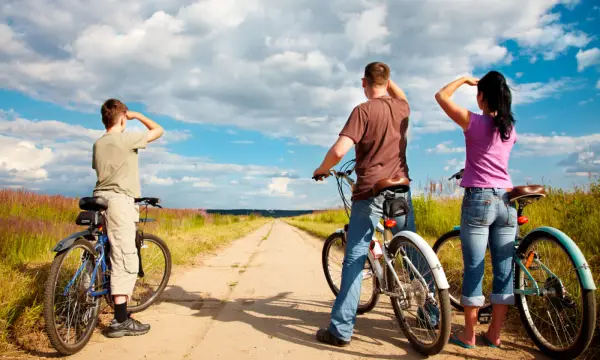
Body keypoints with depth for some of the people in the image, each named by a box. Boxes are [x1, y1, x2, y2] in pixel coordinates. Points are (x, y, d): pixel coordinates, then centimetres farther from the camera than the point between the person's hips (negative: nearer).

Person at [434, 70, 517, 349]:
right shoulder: (510, 128, 9)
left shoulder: (474, 122, -7)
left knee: (474, 268, 1)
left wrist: (464, 80, 14)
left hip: (478, 199, -5)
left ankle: (468, 334, 10)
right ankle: (494, 334, 17)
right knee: (504, 269, 8)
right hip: (506, 201, 5)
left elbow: (441, 96, 1)